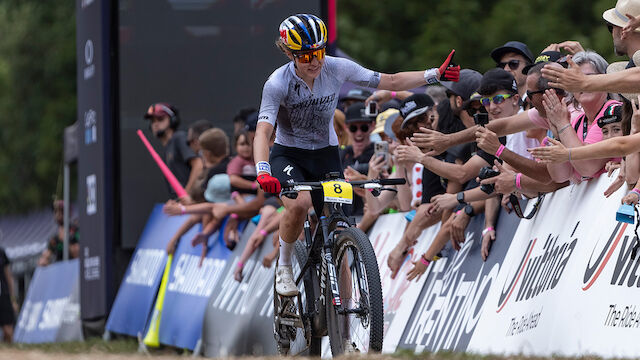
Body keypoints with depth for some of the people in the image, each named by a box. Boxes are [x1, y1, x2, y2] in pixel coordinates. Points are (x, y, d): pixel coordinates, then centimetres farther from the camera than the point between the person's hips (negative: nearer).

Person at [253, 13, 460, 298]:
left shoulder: (337, 69, -13)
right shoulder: (278, 83, -22)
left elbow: (390, 82, -6)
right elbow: (263, 132, -31)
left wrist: (434, 75, -16)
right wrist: (263, 172, -48)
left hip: (326, 155, 3)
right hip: (288, 154, -3)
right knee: (299, 204, -32)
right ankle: (283, 266, -8)